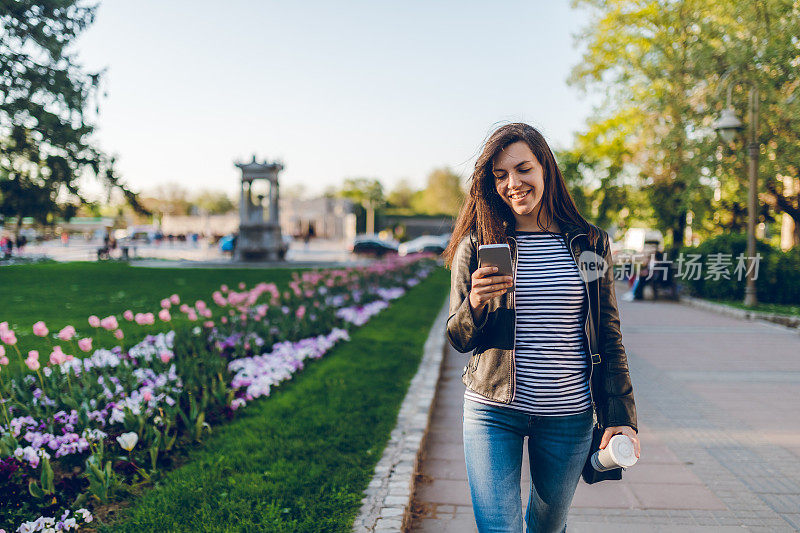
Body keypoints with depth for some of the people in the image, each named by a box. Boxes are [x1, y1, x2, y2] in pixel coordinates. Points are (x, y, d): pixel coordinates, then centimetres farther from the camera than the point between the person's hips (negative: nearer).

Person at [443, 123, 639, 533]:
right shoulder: (477, 245, -1)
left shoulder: (589, 244, 2)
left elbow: (609, 338, 6)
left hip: (569, 414, 2)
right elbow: (458, 339, 2)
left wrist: (621, 416, -1)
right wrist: (475, 306, -19)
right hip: (493, 411, -1)